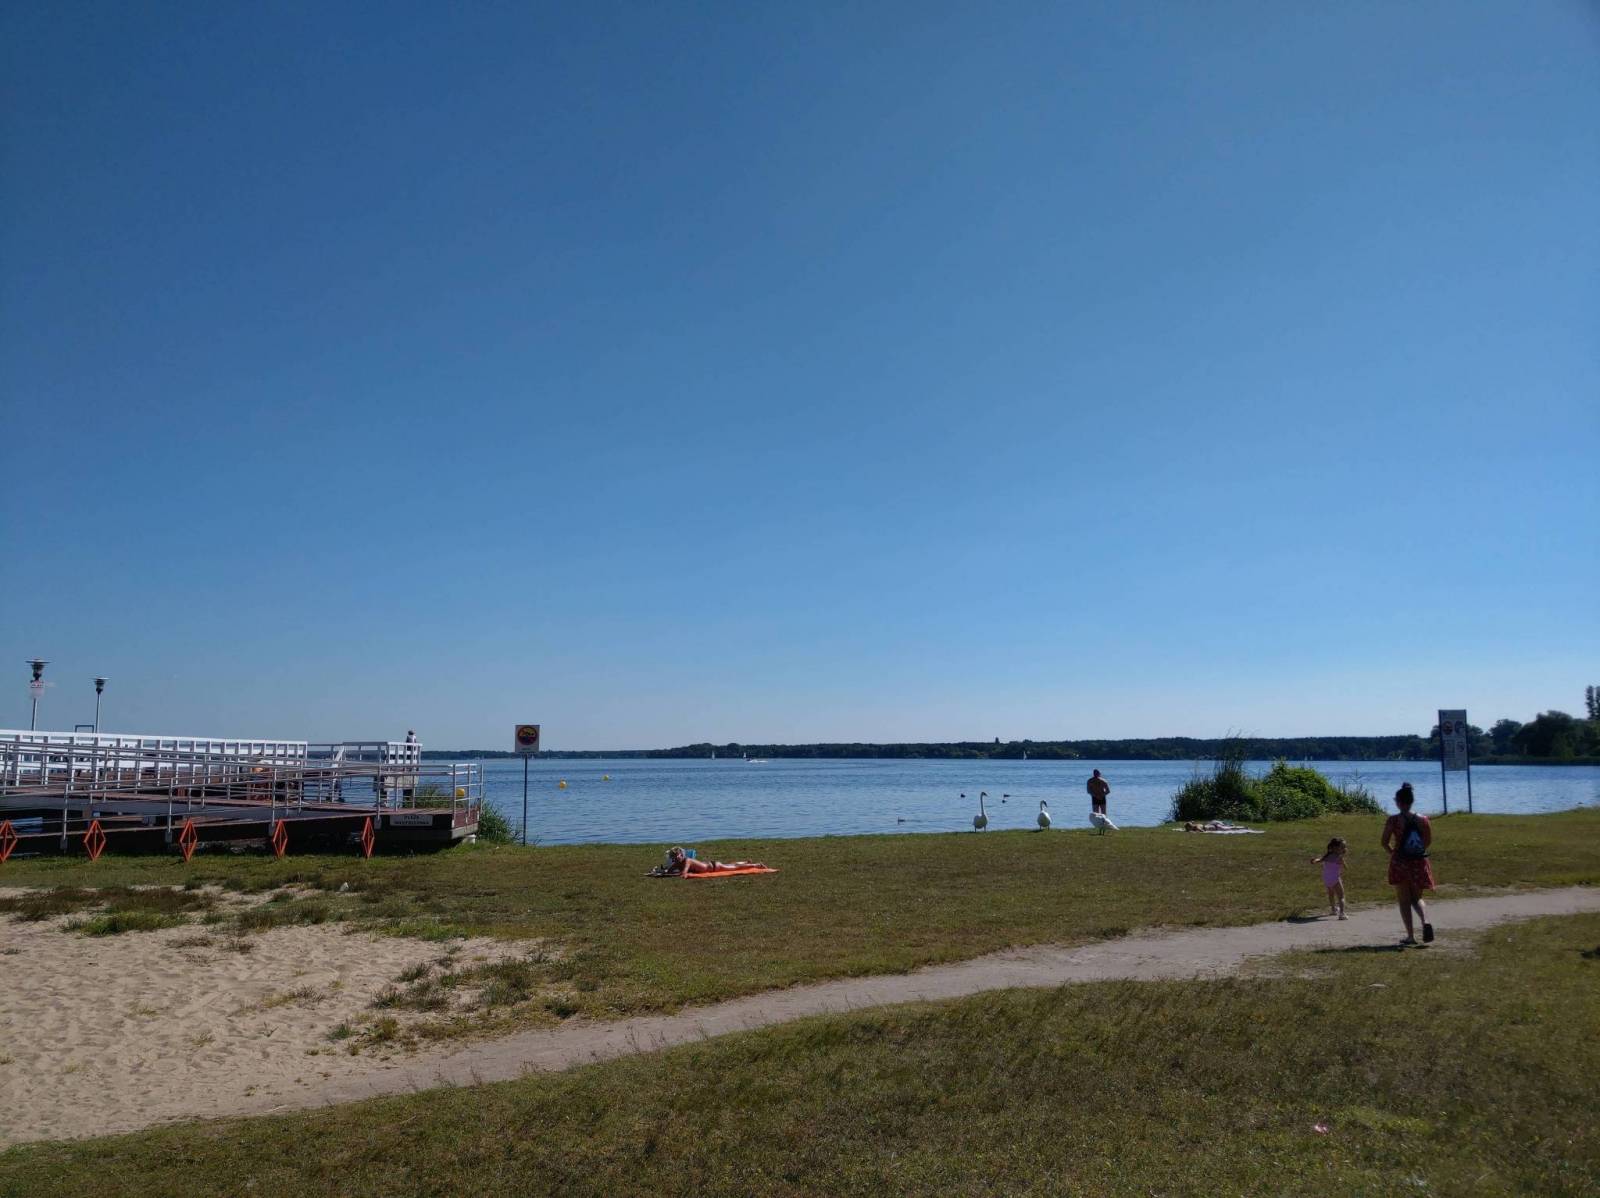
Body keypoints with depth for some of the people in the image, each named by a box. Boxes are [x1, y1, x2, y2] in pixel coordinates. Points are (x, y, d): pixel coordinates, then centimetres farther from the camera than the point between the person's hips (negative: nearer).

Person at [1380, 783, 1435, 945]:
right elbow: (1428, 841, 7)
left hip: (1400, 863, -3)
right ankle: (1425, 921, -10)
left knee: (1404, 901, 9)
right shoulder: (1423, 819, -3)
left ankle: (1410, 936, 6)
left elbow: (1384, 842, -10)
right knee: (1417, 898, 18)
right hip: (1419, 862, 3)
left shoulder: (1393, 820, -11)